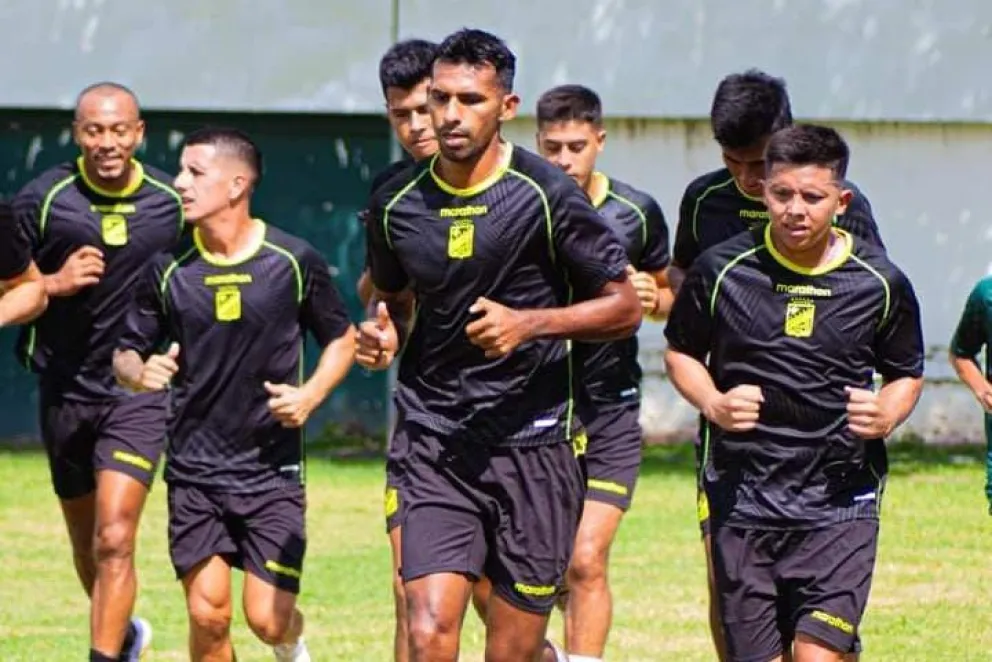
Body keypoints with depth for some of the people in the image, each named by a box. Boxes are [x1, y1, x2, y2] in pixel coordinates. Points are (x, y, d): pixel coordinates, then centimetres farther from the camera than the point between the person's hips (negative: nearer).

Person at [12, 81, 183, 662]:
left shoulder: (173, 202, -2)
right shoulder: (43, 199, -6)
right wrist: (54, 284, -18)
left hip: (139, 390, -2)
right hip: (66, 390, 2)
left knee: (114, 540, -17)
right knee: (87, 544, 17)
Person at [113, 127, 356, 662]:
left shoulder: (294, 262, -5)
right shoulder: (168, 270, 0)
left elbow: (342, 340, 7)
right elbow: (127, 352, 8)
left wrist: (310, 395, -9)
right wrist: (139, 372, -15)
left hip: (273, 468, -2)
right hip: (194, 471, 2)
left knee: (268, 619, -5)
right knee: (207, 615, -5)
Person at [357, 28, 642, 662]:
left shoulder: (546, 195, -6)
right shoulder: (397, 204, 5)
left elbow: (625, 307, -2)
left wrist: (530, 323, -16)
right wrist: (383, 335, 1)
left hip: (532, 443, -2)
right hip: (433, 446, 2)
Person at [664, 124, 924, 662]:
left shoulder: (880, 284, 0)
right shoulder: (722, 270, -1)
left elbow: (907, 374, 15)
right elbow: (680, 352, 13)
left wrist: (887, 415, -7)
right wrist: (713, 404, -6)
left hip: (841, 502, -1)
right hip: (742, 500, 1)